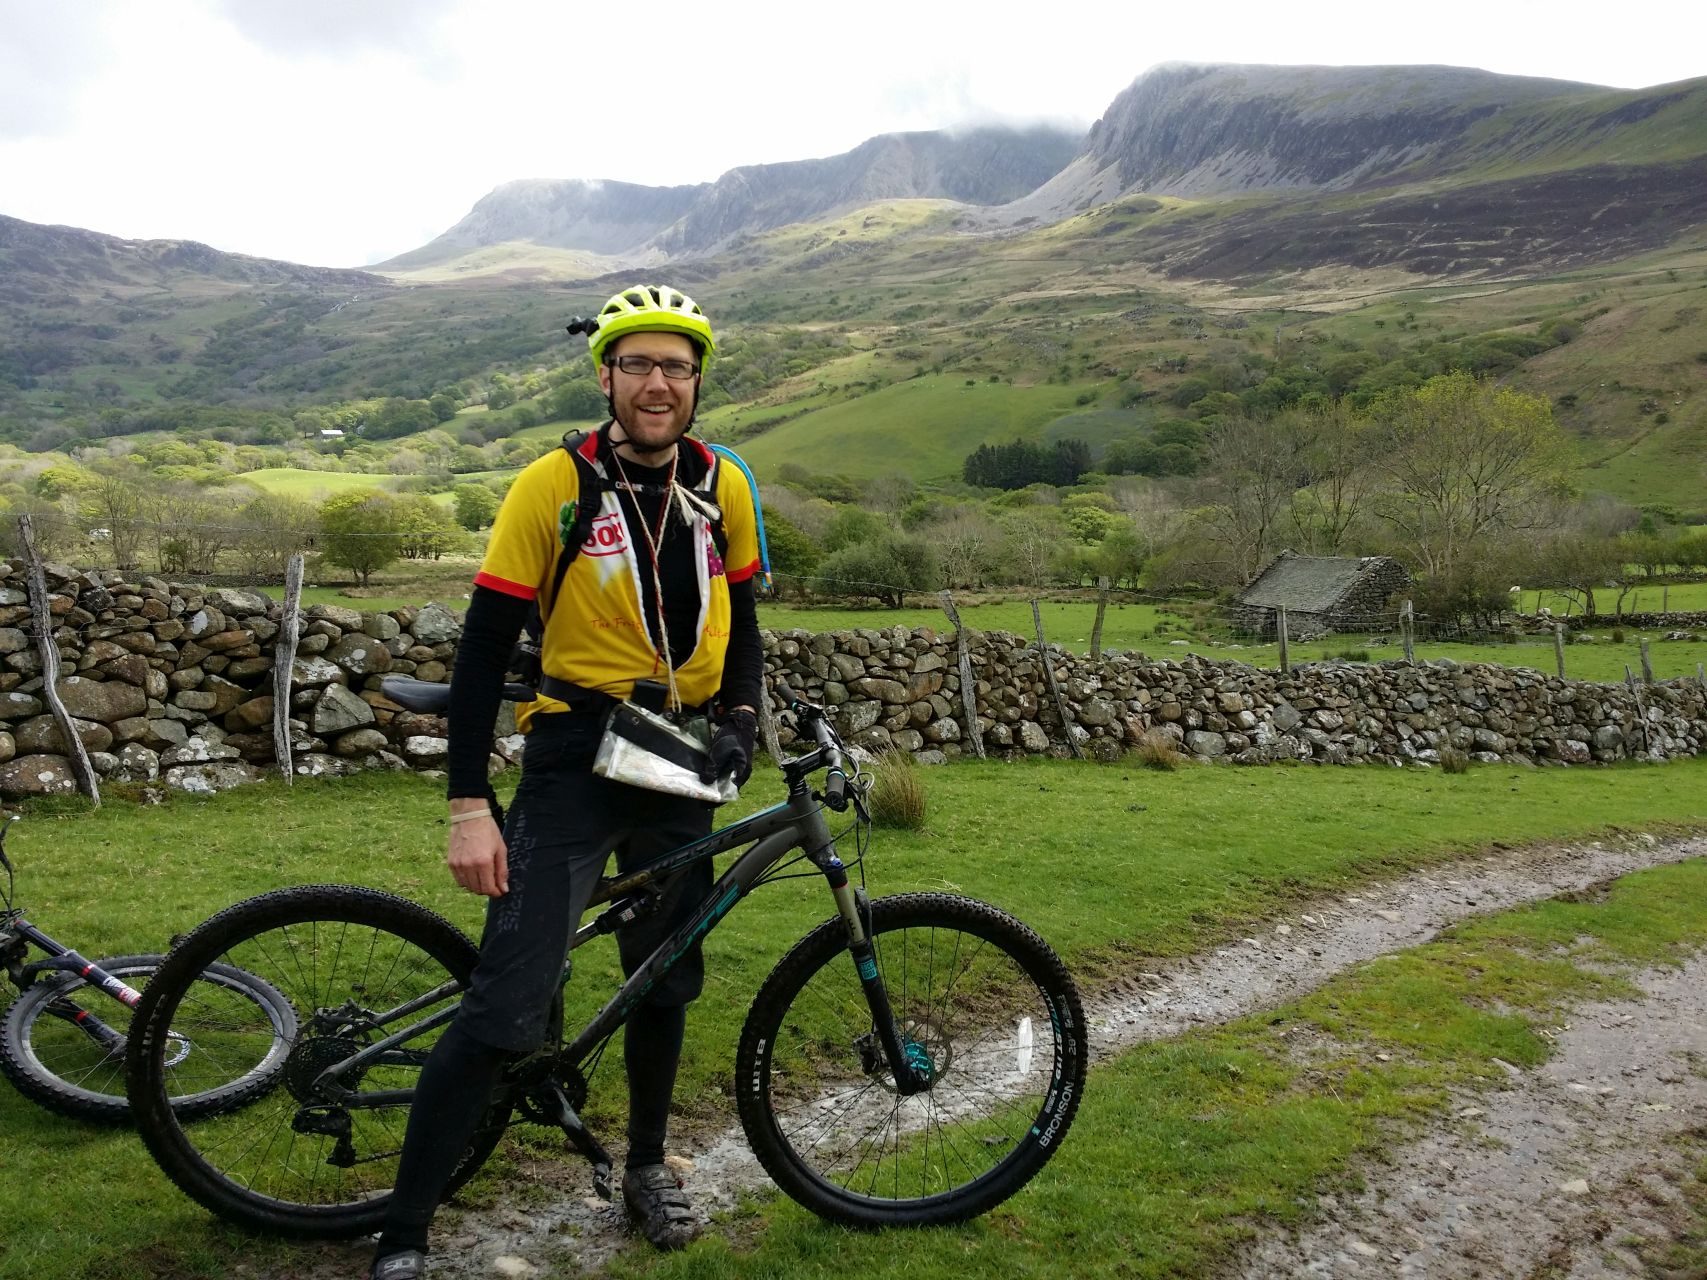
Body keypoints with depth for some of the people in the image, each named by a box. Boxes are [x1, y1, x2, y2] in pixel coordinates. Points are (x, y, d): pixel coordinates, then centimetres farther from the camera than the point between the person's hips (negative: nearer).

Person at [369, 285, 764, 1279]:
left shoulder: (724, 489, 1)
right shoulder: (553, 487, -12)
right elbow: (485, 648, -11)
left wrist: (740, 717, -2)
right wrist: (469, 807, -15)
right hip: (573, 760, -4)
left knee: (666, 981, 16)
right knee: (507, 1011, -9)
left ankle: (649, 1165, 39)